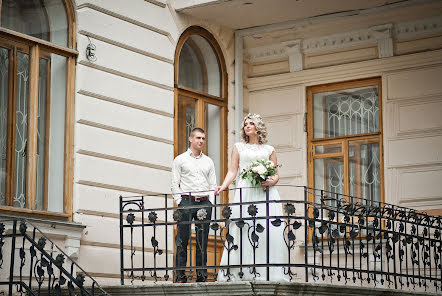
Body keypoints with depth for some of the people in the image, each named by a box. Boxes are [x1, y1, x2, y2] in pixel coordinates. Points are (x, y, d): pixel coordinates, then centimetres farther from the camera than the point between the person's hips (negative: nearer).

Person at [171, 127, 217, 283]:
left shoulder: (208, 161, 17)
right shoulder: (180, 159, 7)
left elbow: (213, 184, 16)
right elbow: (175, 183, 3)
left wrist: (211, 203, 3)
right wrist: (179, 202, -6)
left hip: (205, 202, 3)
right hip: (186, 201, -3)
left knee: (203, 240, 2)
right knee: (182, 240, -5)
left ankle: (202, 275, 6)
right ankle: (181, 276, -3)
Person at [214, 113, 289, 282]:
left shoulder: (269, 150, 17)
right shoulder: (239, 147, 17)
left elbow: (276, 174, 14)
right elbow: (232, 171, 10)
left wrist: (272, 181, -8)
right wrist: (223, 186, -6)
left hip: (265, 192, 0)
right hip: (245, 192, 0)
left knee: (269, 231, -10)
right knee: (243, 229, -11)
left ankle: (270, 273, -11)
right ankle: (243, 272, -13)